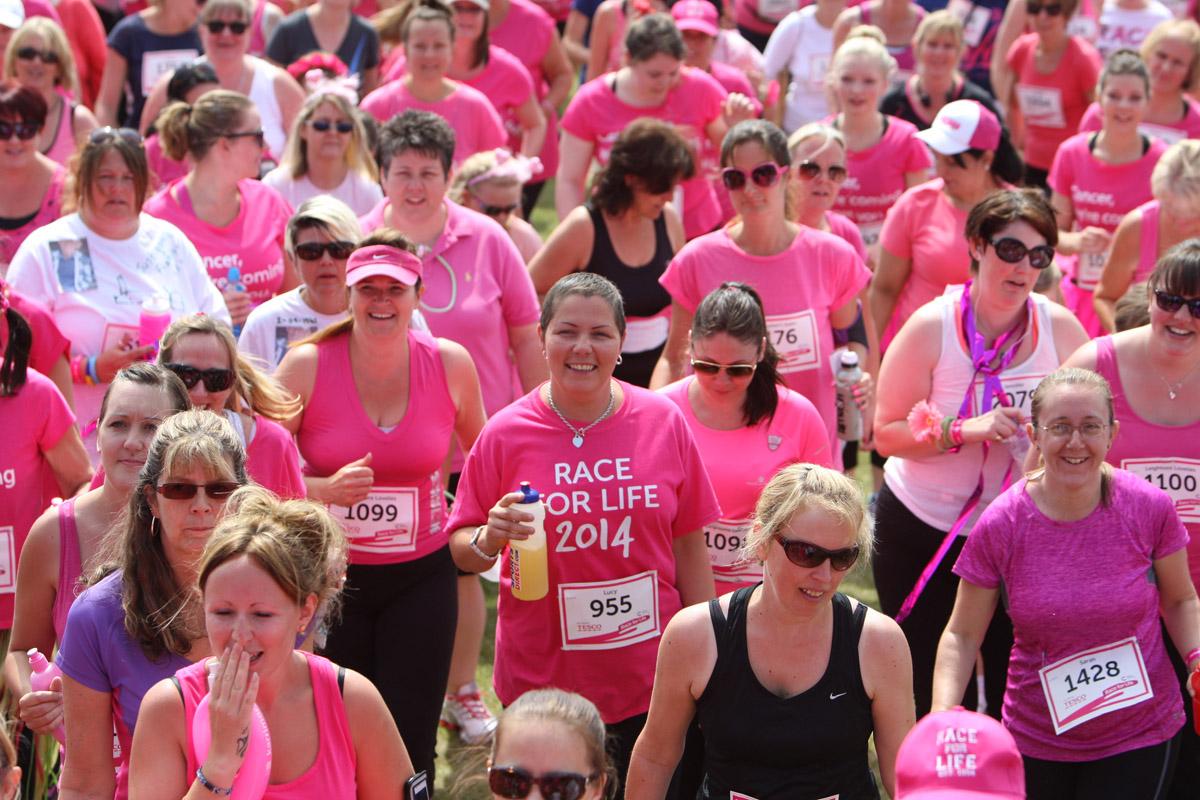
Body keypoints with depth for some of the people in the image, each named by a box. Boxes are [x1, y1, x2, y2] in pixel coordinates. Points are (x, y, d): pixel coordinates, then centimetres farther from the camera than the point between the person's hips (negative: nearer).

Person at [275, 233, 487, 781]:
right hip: (329, 574, -1)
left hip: (420, 577, 1)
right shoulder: (308, 365, -9)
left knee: (410, 747, 1)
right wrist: (326, 490, -21)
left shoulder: (450, 364, -3)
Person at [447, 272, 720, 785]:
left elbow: (689, 548, 6)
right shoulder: (505, 434, -5)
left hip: (652, 681, 1)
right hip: (542, 683, -1)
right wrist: (489, 540, -21)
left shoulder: (664, 422, -1)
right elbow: (461, 548, 2)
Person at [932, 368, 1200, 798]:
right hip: (1036, 743, 1)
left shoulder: (1150, 509, -12)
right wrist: (942, 716, -19)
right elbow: (962, 635, -4)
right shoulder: (1000, 526, -12)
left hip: (1140, 740, -1)